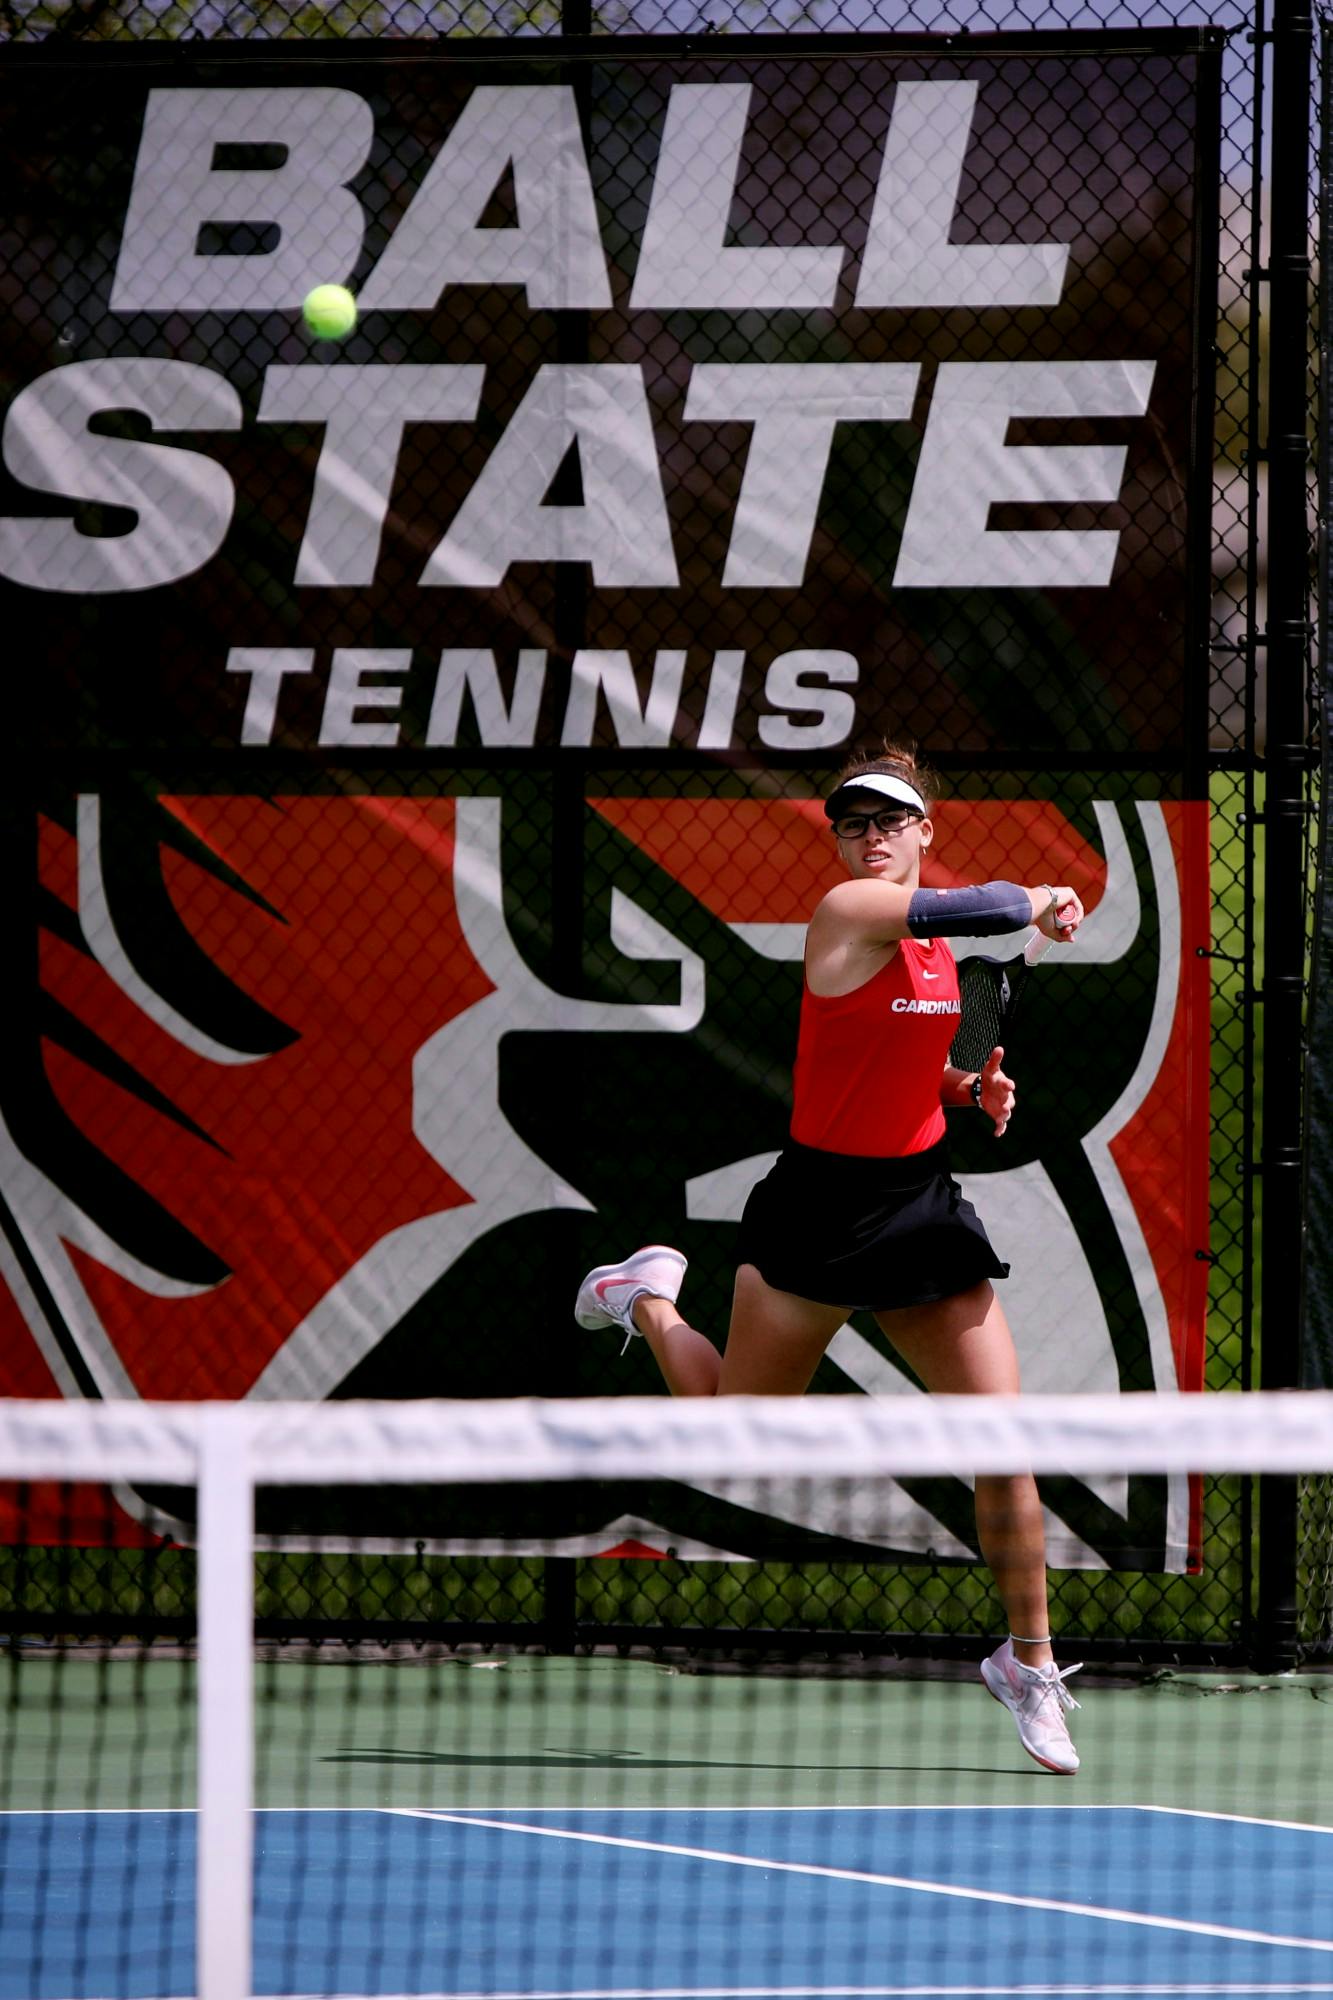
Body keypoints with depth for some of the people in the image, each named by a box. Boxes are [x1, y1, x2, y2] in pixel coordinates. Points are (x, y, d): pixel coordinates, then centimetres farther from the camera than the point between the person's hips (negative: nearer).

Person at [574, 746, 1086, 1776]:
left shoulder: (936, 937, 8)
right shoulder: (849, 911, -17)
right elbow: (993, 907, -27)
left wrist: (971, 1089, 5)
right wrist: (1043, 901, -6)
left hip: (923, 1205, 6)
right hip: (823, 1207, -6)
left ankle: (1029, 1662, 13)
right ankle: (651, 1296, 37)